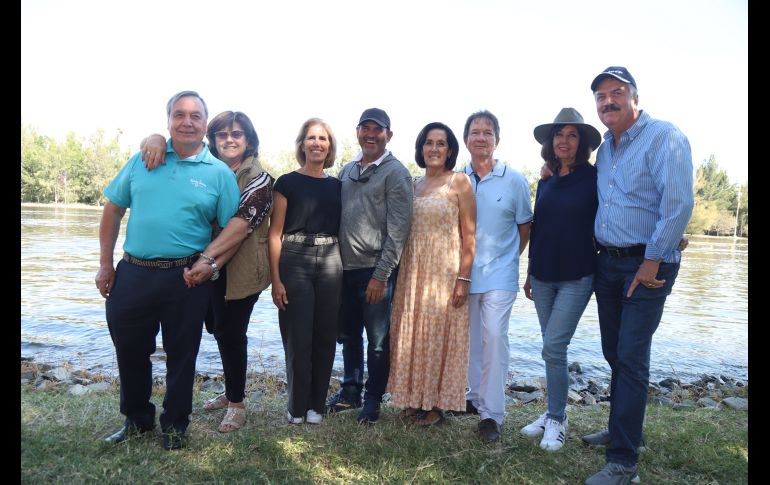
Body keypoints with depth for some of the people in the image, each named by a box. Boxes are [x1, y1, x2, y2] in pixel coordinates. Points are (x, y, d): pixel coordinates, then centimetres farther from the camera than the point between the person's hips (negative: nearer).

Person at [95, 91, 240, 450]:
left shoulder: (219, 173, -3)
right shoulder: (143, 160, 5)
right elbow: (113, 209, 9)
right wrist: (105, 265, 5)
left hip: (186, 278, -2)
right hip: (132, 273, 3)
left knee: (181, 354, 11)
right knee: (129, 349, 16)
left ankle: (175, 424, 31)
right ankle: (136, 418, 39)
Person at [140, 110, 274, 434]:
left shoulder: (258, 178, -7)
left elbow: (242, 224, -21)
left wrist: (208, 258, -30)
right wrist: (157, 139, -15)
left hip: (239, 269, -6)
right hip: (205, 267, 6)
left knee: (230, 333, 1)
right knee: (217, 328, 17)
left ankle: (236, 402, 20)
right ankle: (232, 391, 38)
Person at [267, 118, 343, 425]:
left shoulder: (336, 185, 12)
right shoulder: (287, 182, 1)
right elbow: (275, 233, -3)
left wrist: (345, 271, 6)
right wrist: (275, 279, -10)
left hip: (330, 262, 4)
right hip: (294, 261, -3)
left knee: (325, 336, 7)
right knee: (297, 338, 1)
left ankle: (316, 405, 22)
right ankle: (297, 407, 18)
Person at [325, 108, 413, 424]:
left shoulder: (395, 173, -7)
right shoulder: (347, 170, 12)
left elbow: (398, 230, -12)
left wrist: (381, 276, -16)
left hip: (375, 270, -6)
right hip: (345, 268, 6)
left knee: (378, 340, 6)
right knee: (348, 335, 16)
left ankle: (373, 398, 22)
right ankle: (350, 390, 33)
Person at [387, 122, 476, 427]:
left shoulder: (459, 182, -5)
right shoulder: (413, 184, 11)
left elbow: (469, 235, -8)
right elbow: (404, 230, 12)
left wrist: (464, 278, -14)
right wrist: (401, 272, 6)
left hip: (445, 271, -5)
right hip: (413, 270, 5)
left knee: (439, 334, 3)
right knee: (411, 334, 11)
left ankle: (437, 403, 19)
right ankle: (415, 398, 26)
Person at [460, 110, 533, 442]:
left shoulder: (514, 181, -2)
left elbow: (525, 226, 6)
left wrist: (509, 258, 4)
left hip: (498, 275, -3)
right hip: (464, 273, 3)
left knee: (494, 337, -8)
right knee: (470, 338, 13)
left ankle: (491, 413, 2)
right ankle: (473, 396, 31)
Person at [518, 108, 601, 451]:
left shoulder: (593, 178, -6)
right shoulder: (546, 181, 10)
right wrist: (530, 274, 16)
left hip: (576, 278, -5)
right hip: (543, 277, 5)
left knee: (553, 348, -8)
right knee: (554, 348, 12)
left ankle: (557, 419, 10)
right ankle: (554, 413, 26)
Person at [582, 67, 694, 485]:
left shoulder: (664, 137, -11)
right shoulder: (605, 148, 14)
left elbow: (678, 204, -19)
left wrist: (652, 261, -18)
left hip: (647, 265, -7)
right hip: (608, 262, 8)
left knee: (631, 358, -7)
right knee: (614, 354, 15)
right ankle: (620, 430, 32)